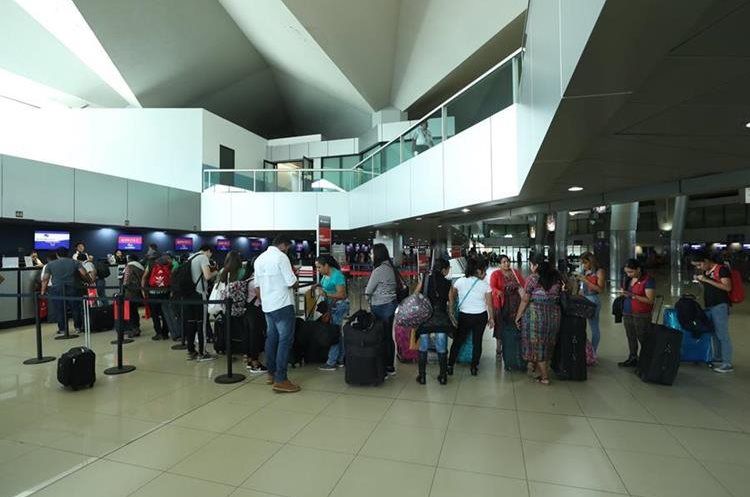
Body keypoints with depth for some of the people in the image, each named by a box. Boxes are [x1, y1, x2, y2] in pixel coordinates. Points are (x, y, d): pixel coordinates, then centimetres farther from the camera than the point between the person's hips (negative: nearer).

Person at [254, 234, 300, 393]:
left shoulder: (260, 258, 12)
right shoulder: (281, 257, -13)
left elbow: (257, 285, 16)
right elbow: (291, 283, -17)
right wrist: (296, 283, 5)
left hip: (267, 306, 9)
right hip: (283, 304, -8)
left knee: (271, 338, 16)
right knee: (285, 340, -5)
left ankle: (271, 374, 25)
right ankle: (280, 380, -6)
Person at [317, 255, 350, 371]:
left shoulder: (337, 275, -20)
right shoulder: (325, 275, 5)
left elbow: (341, 294, -23)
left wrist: (325, 294, -28)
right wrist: (319, 287, 1)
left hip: (339, 307, -9)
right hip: (332, 306, 9)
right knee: (337, 332, 15)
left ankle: (331, 363, 2)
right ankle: (340, 359, 25)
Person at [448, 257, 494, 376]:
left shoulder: (460, 281, -6)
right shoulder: (484, 285, -8)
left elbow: (451, 298, -2)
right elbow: (489, 304, -5)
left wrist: (451, 313, 5)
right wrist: (491, 318, 7)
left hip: (464, 316, 1)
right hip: (481, 317, -1)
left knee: (458, 340, 14)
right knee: (477, 341, 13)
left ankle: (450, 366, 18)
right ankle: (474, 367, 19)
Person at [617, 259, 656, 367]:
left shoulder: (648, 281, -12)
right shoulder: (627, 279, 9)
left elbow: (650, 300, -16)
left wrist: (633, 296, -24)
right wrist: (623, 294, 1)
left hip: (641, 315, -7)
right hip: (627, 313, 7)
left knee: (643, 339, -1)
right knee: (631, 338, 14)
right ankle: (632, 359, 26)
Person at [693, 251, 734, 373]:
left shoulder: (722, 269, -11)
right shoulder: (706, 271, 13)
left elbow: (727, 287, -21)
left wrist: (707, 280, -22)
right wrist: (700, 281, 5)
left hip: (720, 306, -8)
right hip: (709, 306, 8)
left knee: (723, 335, -3)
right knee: (714, 334, 15)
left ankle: (727, 364, 3)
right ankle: (718, 359, 26)